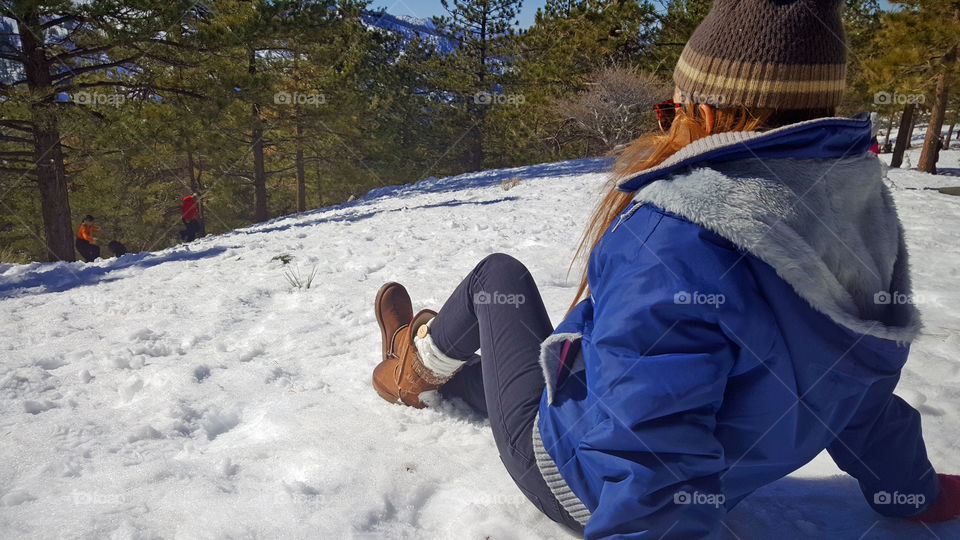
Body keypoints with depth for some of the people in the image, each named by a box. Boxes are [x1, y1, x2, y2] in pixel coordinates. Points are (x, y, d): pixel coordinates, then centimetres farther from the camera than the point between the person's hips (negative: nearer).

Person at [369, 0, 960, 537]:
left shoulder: (675, 238, -35)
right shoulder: (862, 207, -7)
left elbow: (651, 454, -36)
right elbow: (863, 381, 4)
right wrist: (911, 489, 22)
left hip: (581, 488, -7)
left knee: (499, 277, 11)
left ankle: (420, 362, 36)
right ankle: (427, 379, 57)